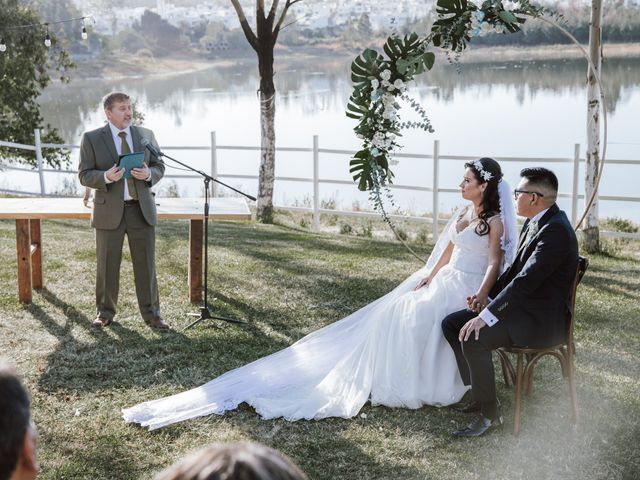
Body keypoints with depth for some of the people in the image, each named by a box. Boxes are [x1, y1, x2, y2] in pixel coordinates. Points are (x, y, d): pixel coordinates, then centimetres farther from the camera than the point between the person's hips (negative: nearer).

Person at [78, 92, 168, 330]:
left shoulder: (146, 135, 6)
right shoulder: (92, 139, -2)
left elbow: (159, 167, 10)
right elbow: (84, 175, -3)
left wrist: (149, 174, -13)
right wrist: (106, 177, -23)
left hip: (142, 209, 2)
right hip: (109, 211, -2)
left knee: (146, 264, 4)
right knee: (107, 264, 6)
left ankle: (151, 314, 13)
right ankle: (105, 312, 21)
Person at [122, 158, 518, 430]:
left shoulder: (495, 221, -5)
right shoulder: (462, 217, 18)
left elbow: (494, 264, -14)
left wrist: (479, 298, -28)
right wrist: (426, 278, 2)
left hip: (466, 288, -7)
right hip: (442, 281, 7)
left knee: (418, 316, -30)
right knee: (393, 314, -13)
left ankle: (412, 384, -21)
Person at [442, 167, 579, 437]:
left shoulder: (555, 231, -22)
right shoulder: (534, 223, 10)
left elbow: (525, 281, -28)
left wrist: (486, 316, -28)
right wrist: (489, 297, 2)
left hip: (542, 319, -10)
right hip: (522, 304, 10)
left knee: (474, 339, -27)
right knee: (451, 324, 4)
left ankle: (490, 413, -11)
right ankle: (479, 393, 12)